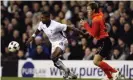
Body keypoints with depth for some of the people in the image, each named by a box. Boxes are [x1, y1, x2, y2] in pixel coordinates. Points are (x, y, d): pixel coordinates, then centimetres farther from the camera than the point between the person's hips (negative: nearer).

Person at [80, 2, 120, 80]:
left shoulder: (96, 20, -16)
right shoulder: (99, 15, 11)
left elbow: (93, 34, -17)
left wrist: (85, 25, -12)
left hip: (104, 42, -10)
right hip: (103, 41, 10)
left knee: (96, 61, -14)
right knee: (98, 61, 14)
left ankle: (114, 72, -11)